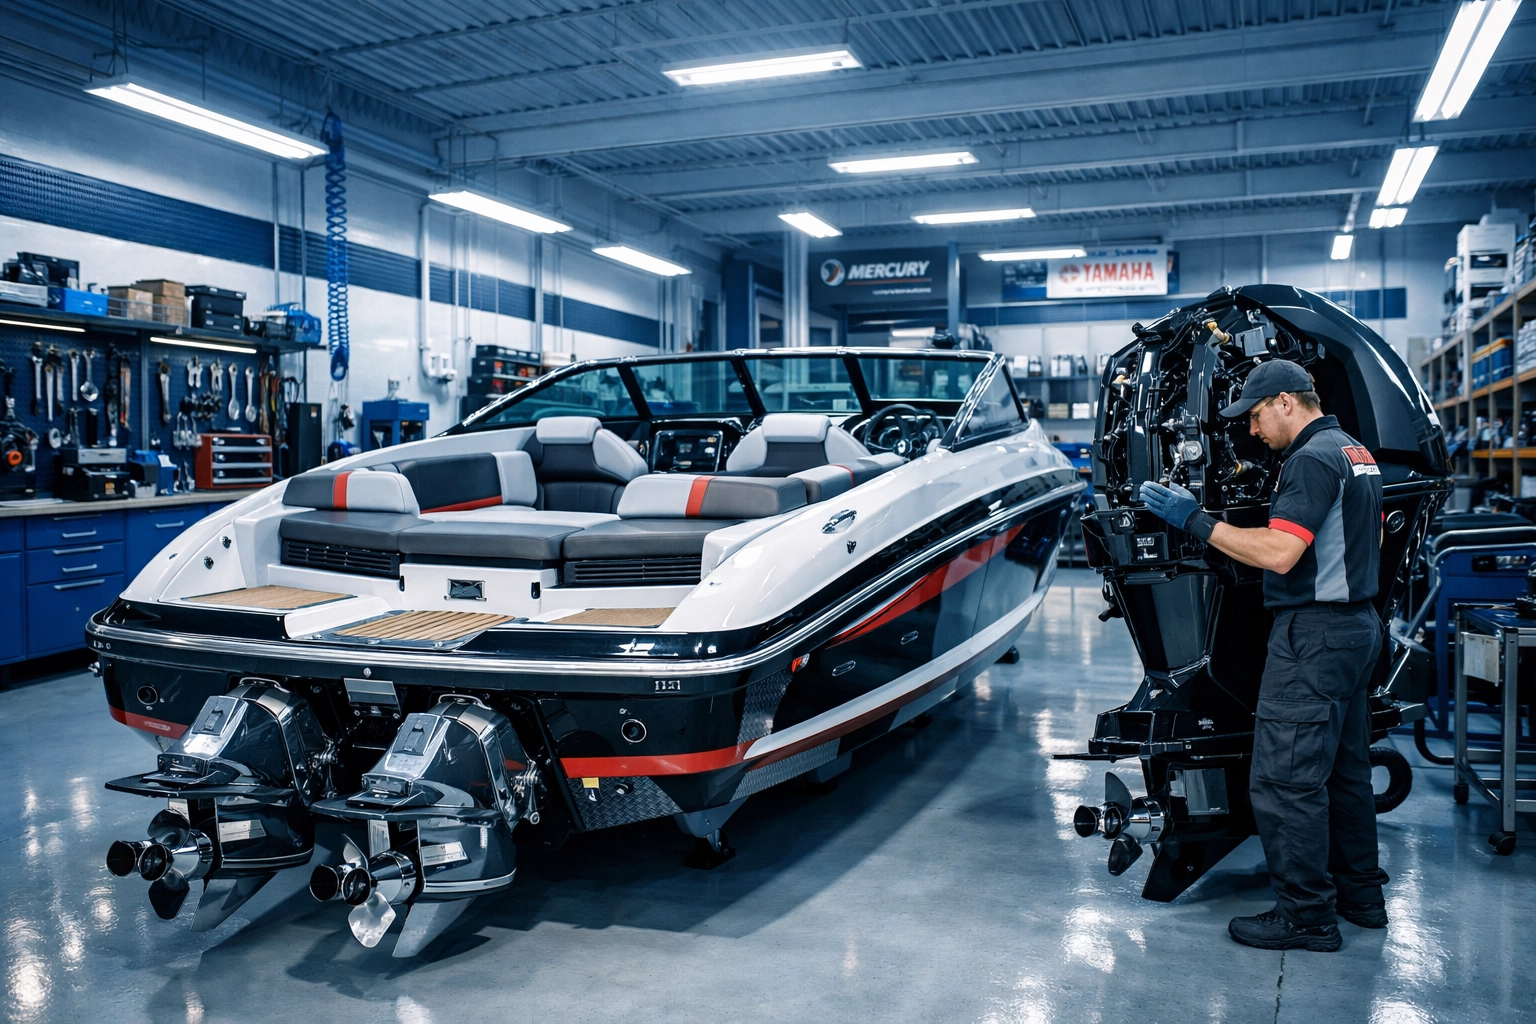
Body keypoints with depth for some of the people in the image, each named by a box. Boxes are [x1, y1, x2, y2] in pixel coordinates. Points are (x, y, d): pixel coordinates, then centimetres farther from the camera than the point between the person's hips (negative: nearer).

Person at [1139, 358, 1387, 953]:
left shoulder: (1313, 459, -17)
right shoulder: (1356, 452, 16)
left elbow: (1278, 553, -26)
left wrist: (1196, 522, -21)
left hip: (1313, 634, -11)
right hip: (1357, 624, 11)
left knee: (1284, 778, -5)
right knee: (1344, 768, 18)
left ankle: (1305, 914, 2)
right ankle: (1360, 894, 29)